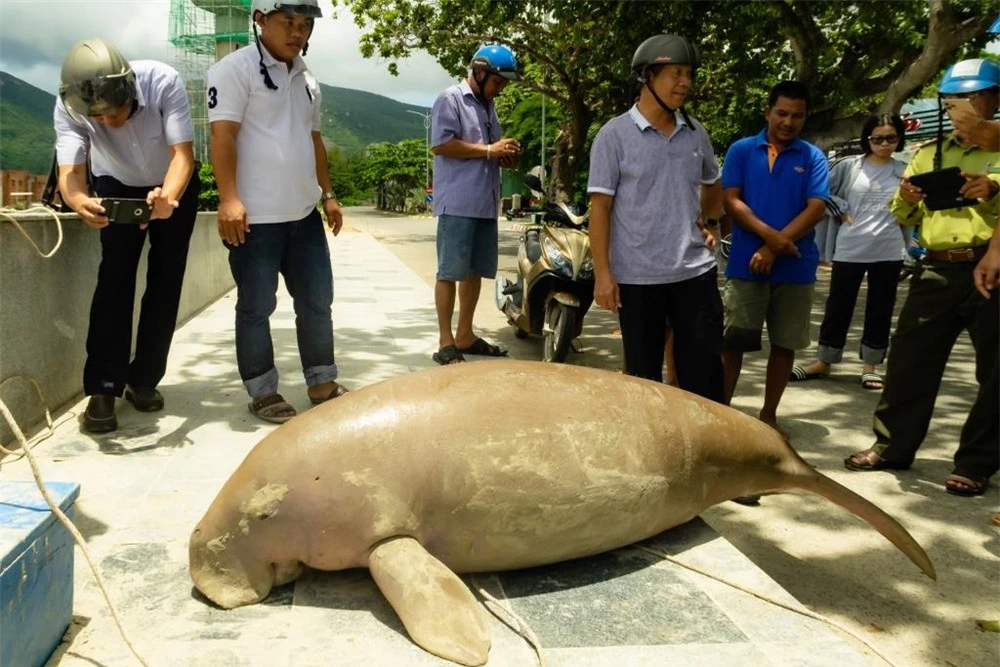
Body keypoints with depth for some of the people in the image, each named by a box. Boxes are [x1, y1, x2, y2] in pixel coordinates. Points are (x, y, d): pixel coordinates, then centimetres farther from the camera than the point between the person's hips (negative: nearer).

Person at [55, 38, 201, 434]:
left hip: (173, 185, 0)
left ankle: (144, 380, 10)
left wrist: (169, 197, -59)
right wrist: (80, 202, -62)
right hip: (116, 187, 0)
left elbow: (182, 153, -39)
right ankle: (103, 388, -10)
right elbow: (70, 172, -38)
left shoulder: (164, 82, -36)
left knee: (166, 281, -3)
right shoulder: (68, 107, -31)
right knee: (114, 277, -13)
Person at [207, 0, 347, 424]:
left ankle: (322, 382, 24)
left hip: (304, 213, 8)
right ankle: (262, 391, 15)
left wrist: (328, 194, 20)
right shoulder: (236, 69, -7)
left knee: (317, 301, 12)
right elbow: (222, 136, -14)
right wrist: (229, 200, -23)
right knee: (256, 307, 3)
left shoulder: (306, 79, 17)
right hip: (256, 216, -7)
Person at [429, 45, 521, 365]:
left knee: (475, 271, 11)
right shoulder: (450, 99, -5)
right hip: (458, 204, -8)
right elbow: (440, 144, -17)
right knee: (450, 272, -5)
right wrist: (489, 150, -16)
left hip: (485, 204, 8)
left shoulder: (489, 106, 21)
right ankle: (445, 342, -1)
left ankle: (465, 336, 20)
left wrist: (505, 155, 7)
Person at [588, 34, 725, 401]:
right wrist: (602, 273, -12)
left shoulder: (696, 133, 9)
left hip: (696, 272, 4)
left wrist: (710, 222, 10)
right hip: (637, 277, -3)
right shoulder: (615, 135, -5)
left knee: (705, 373, 7)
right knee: (643, 375, 10)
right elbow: (600, 207, -7)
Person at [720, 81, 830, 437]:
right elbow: (731, 200, -3)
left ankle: (768, 415, 20)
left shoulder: (813, 157, 6)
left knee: (785, 344, 7)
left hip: (796, 266, 2)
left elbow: (816, 208, -4)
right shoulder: (741, 150, 5)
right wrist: (769, 235, -16)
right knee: (733, 341, 0)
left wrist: (775, 247, -14)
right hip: (746, 262, -1)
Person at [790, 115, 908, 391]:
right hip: (850, 249, -1)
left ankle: (870, 366, 18)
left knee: (880, 310, 7)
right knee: (838, 306, 5)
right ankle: (824, 362, 16)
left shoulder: (904, 172, 6)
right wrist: (841, 211, -2)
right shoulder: (849, 166, 2)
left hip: (889, 251, 1)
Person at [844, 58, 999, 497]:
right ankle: (891, 446, 18)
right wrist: (905, 200, -2)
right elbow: (906, 218, 19)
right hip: (937, 270, 4)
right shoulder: (929, 154, 17)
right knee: (910, 360, 5)